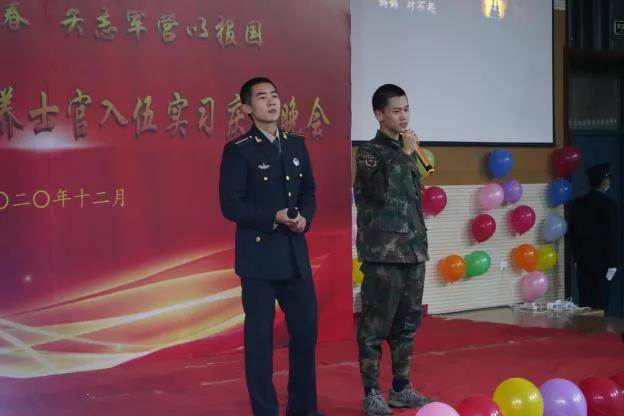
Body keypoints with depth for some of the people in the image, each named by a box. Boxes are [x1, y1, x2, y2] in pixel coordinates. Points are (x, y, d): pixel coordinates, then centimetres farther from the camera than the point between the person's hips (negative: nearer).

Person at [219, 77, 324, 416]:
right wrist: (274, 218, -20)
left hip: (296, 254, 6)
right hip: (259, 255, -6)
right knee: (259, 336, 2)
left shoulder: (296, 144, 10)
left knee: (306, 330, 10)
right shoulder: (238, 150, -7)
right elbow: (230, 205, -11)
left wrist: (304, 218, -5)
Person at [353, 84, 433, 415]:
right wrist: (405, 155, -16)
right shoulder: (369, 153, -6)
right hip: (383, 254, -7)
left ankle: (401, 388, 20)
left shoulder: (405, 151, 15)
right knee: (375, 325, -3)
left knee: (407, 323, 11)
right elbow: (385, 193, -22)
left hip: (413, 251, 7)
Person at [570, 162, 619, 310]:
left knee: (584, 300, 8)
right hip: (601, 260, -5)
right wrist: (612, 263, -9)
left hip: (583, 260, 6)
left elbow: (573, 231, 9)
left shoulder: (578, 203, 4)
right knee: (599, 302, -2)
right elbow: (612, 235, -13)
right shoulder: (608, 204, -13)